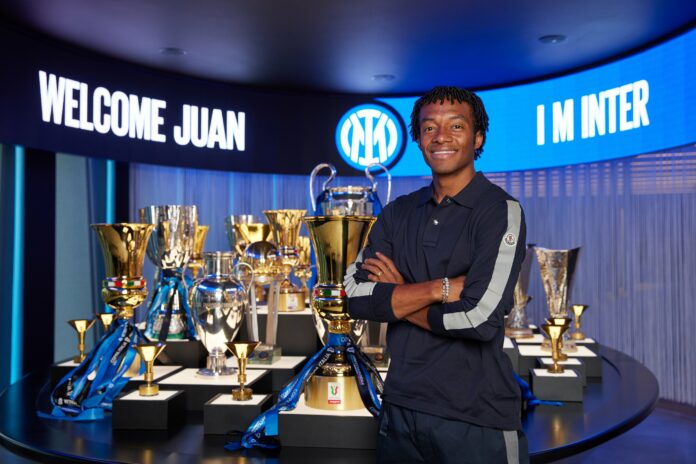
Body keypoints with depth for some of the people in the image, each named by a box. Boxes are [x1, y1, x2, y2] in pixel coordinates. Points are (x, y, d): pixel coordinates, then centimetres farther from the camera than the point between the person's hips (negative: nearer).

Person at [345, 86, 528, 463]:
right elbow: (356, 298, -6)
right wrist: (441, 287, -17)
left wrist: (397, 295, -8)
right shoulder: (397, 213, 5)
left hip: (475, 418, -4)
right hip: (400, 406, 5)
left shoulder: (500, 211, -10)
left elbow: (480, 317, -22)